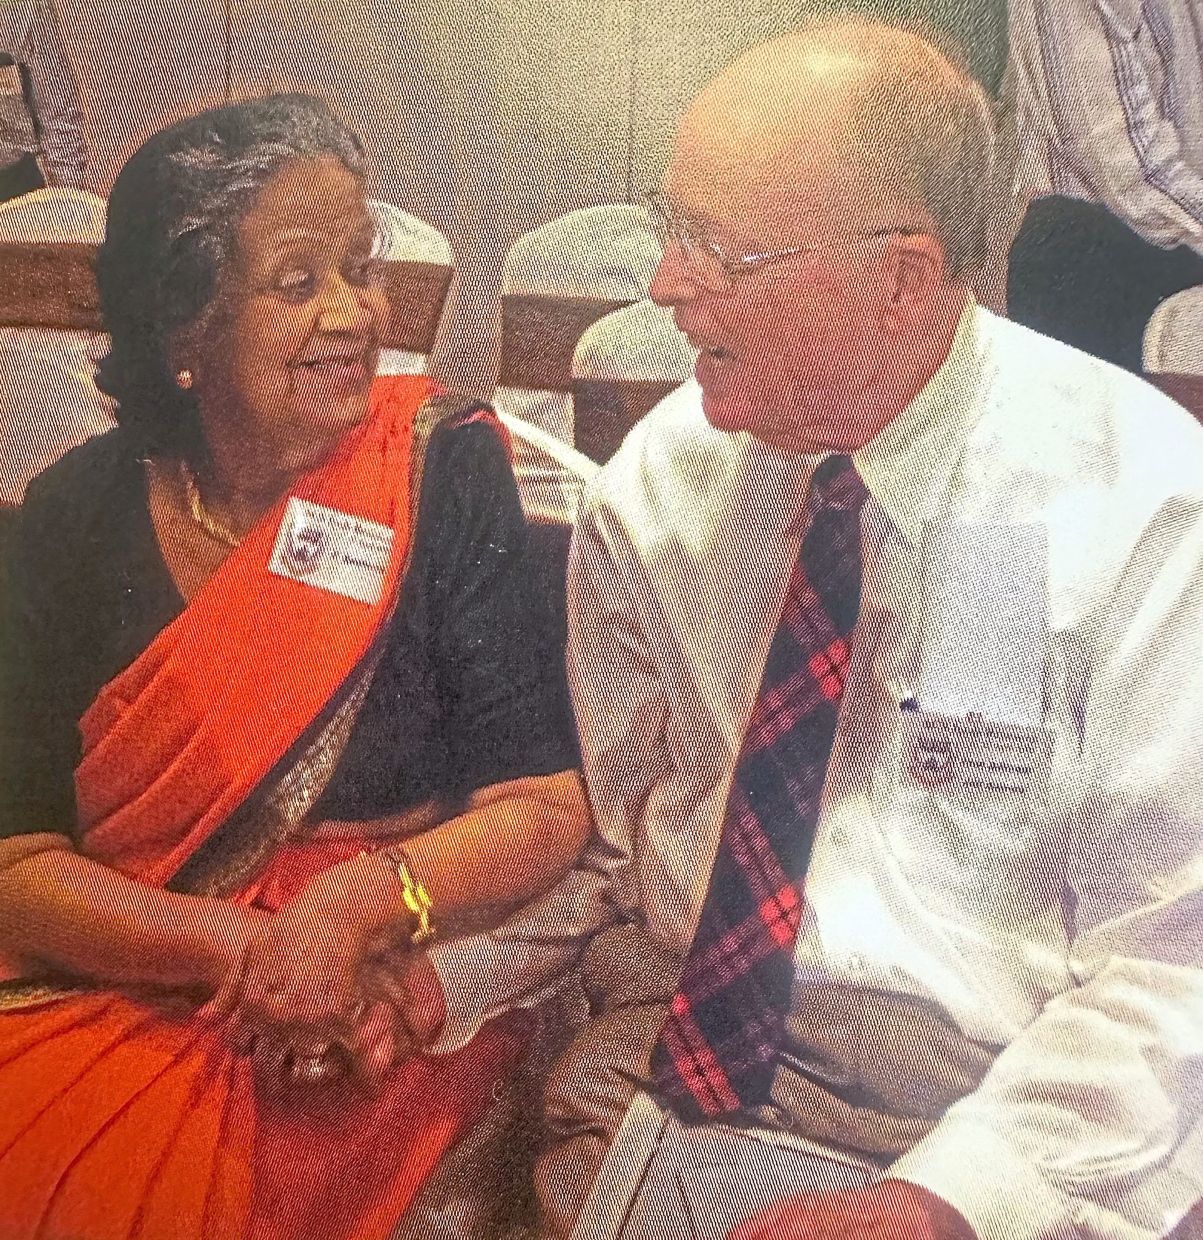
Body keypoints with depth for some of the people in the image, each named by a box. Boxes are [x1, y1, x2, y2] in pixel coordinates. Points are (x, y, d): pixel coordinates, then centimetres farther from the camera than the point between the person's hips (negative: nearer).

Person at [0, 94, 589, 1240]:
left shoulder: (443, 472, -5)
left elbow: (547, 808, -8)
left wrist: (361, 902, -25)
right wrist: (244, 945, -17)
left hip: (391, 1006, -2)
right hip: (112, 1003, 2)